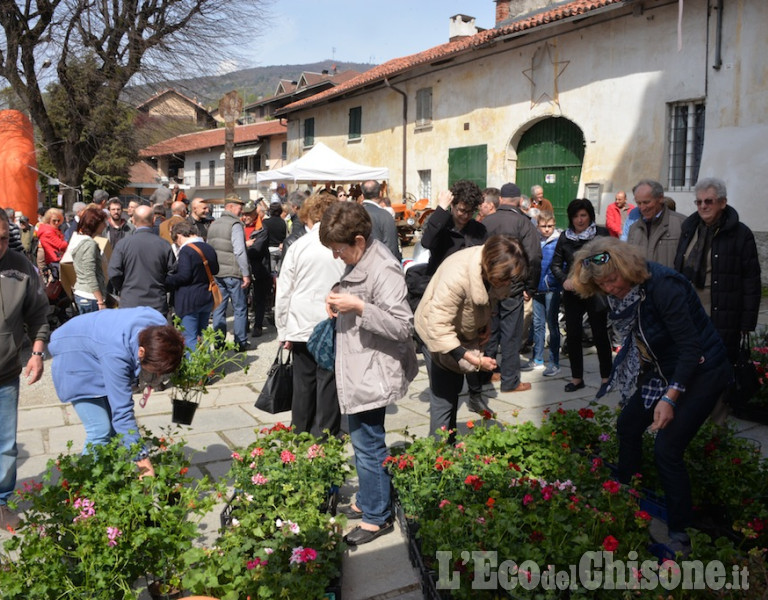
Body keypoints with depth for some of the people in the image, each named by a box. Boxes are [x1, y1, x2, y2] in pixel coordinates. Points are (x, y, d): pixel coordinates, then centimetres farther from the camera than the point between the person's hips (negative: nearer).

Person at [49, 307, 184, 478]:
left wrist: (152, 376, -15)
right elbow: (123, 411, -38)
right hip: (74, 360, -6)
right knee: (100, 430, -14)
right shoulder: (115, 355, -43)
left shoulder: (161, 329, -25)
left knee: (116, 426, 1)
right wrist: (142, 459, -35)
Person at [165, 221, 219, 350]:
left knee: (190, 339, -2)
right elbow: (215, 270, 17)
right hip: (207, 299, 8)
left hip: (189, 301, -8)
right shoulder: (209, 249, 8)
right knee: (202, 335, 18)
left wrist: (167, 281, -10)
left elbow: (183, 276, -22)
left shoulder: (186, 251, -16)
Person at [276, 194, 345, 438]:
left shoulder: (298, 246, -1)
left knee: (303, 384, 13)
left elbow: (283, 293, 1)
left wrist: (283, 331, 8)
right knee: (329, 387, 6)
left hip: (303, 327, 1)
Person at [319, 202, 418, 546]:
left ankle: (376, 517, 19)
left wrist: (358, 307, -28)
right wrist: (339, 302, 3)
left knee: (368, 446, 2)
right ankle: (366, 501, 37)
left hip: (373, 374, -10)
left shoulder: (384, 270, -21)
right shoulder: (358, 261, 8)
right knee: (362, 442, 20)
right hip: (356, 370, 10)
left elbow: (402, 326, -25)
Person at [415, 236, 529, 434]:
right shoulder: (457, 276, -41)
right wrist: (474, 359, -41)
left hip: (465, 332, 8)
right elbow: (438, 328, -40)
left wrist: (486, 325, -6)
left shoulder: (494, 267, -17)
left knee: (454, 389, 20)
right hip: (438, 334, -8)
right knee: (443, 397, -9)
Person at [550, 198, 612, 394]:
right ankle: (577, 377, 22)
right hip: (572, 293, 3)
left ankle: (606, 378, 17)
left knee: (600, 335, 4)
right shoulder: (565, 237, 6)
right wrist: (564, 280, -7)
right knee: (573, 335, 7)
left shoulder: (601, 233, -4)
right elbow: (555, 264, 10)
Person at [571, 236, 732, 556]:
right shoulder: (621, 291, -5)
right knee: (627, 425, 13)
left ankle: (680, 533, 5)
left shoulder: (662, 286, -29)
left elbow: (692, 348, -27)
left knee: (667, 449, -13)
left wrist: (670, 398, -29)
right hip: (663, 368, 8)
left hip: (701, 371, -8)